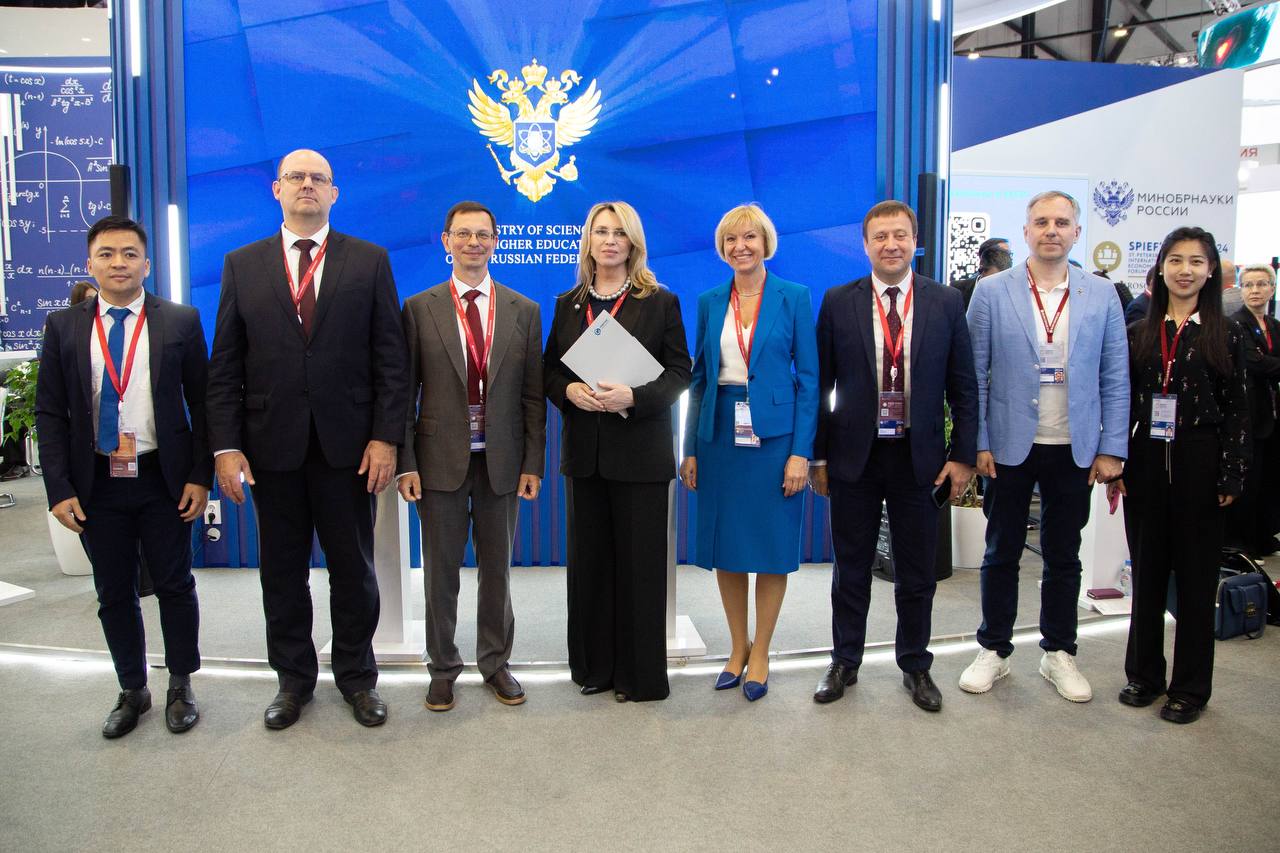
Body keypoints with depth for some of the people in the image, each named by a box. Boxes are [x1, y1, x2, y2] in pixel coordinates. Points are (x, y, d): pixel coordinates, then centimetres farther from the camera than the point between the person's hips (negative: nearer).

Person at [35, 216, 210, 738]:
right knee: (114, 593, 12)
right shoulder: (63, 327, 4)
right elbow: (50, 413, 3)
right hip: (97, 483, 2)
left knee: (175, 587, 8)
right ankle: (132, 691, 28)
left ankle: (181, 687, 25)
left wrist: (200, 475, -6)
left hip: (164, 479, -2)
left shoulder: (180, 322, -1)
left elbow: (202, 403, 0)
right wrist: (59, 489, -4)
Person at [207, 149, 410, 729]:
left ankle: (356, 676, 26)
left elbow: (391, 359, -1)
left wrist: (386, 438, -9)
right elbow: (224, 367, 4)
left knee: (353, 568, 9)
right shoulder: (242, 265, 7)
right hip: (272, 444, 2)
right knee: (282, 571, 12)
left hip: (347, 443, -1)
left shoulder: (369, 261, 3)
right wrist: (225, 446, -5)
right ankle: (293, 679, 29)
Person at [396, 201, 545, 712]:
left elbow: (533, 395, 4)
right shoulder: (419, 309, 1)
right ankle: (443, 667, 24)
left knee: (497, 569, 11)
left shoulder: (524, 311, 5)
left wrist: (533, 463, -1)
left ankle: (495, 662, 27)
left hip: (501, 461, 1)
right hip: (441, 460, -1)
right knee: (441, 571, 9)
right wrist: (406, 463, -6)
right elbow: (405, 393, 0)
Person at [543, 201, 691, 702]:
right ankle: (595, 666, 22)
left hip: (639, 451, -3)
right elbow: (549, 368, 12)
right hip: (584, 450, 4)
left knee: (639, 561, 1)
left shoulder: (660, 302, 1)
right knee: (588, 560, 9)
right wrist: (569, 390, -10)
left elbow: (680, 372, -3)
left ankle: (640, 674, 14)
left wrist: (633, 397, -19)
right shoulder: (568, 304, 12)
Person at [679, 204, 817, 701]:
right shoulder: (710, 303, 8)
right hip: (720, 435, 3)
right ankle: (738, 647, 25)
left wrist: (801, 451, -11)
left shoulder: (794, 298, -1)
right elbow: (699, 378, 10)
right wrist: (690, 448, 5)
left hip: (774, 434, -3)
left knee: (772, 547, 4)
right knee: (725, 546, 8)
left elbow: (808, 378, -3)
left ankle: (760, 653, 20)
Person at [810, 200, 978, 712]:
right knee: (851, 569, 12)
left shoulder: (946, 303, 1)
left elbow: (963, 387, 3)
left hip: (919, 457, 1)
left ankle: (915, 666, 29)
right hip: (854, 457, 0)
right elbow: (820, 385, 1)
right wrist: (818, 455, -2)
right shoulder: (838, 303, -1)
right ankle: (844, 662, 28)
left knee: (917, 573, 11)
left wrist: (962, 455, -2)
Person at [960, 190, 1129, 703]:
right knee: (1001, 554, 9)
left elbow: (1115, 378, 4)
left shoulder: (1102, 296, 2)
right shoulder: (992, 293, -3)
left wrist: (1112, 449, -1)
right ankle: (994, 651, 24)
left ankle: (1059, 654, 28)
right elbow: (974, 376, -3)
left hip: (1075, 450, 2)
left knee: (1064, 557, 13)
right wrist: (977, 443, -7)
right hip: (1009, 447, -1)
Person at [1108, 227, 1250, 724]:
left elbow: (1237, 412, -1)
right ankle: (1144, 673, 25)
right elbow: (1124, 403, 5)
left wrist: (1231, 477, -7)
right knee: (1147, 570, 10)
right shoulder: (1139, 333, 6)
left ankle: (1190, 687, 18)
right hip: (1147, 460, 2)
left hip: (1199, 463, -2)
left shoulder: (1225, 335, 0)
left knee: (1196, 573, 6)